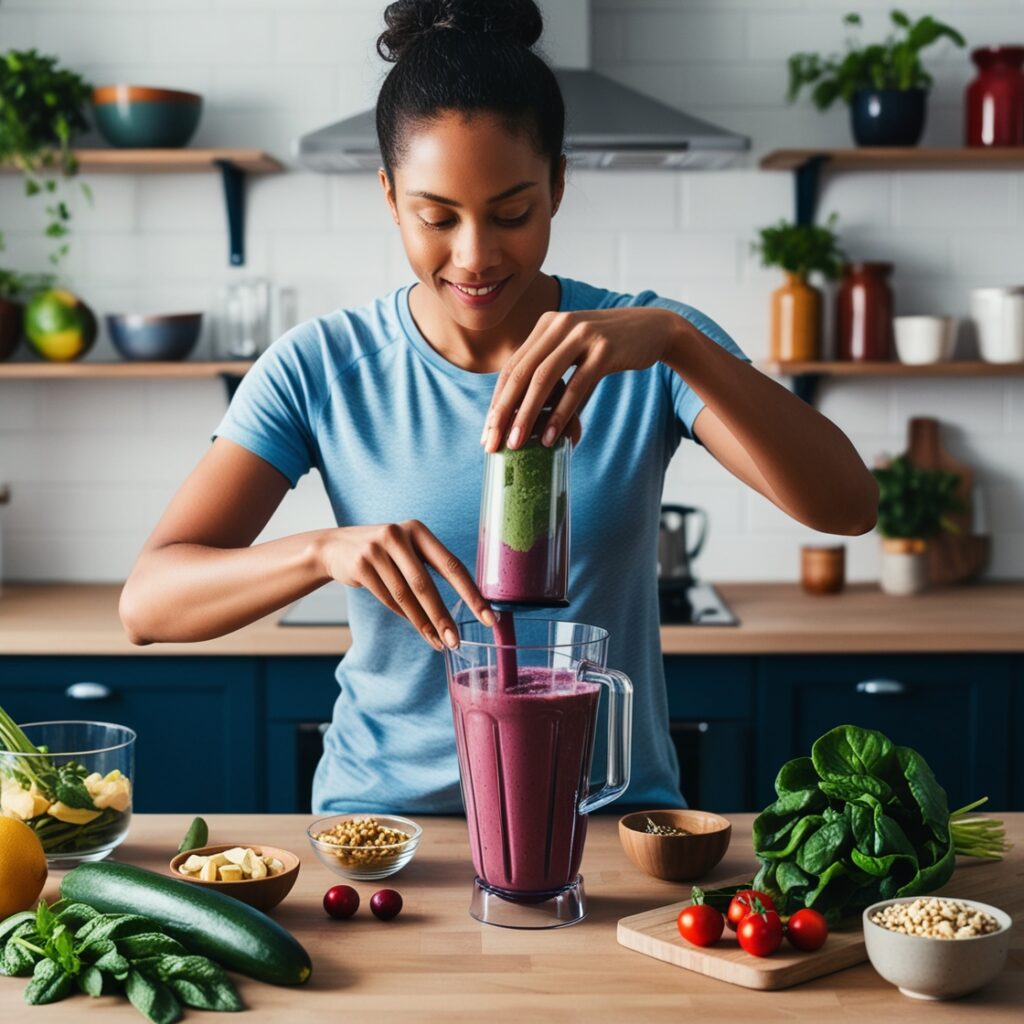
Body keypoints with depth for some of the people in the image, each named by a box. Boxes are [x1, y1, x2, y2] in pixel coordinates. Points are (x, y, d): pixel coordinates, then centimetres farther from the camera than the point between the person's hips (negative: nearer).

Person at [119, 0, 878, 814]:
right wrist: (325, 548, -29)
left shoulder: (647, 355, -3)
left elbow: (847, 506, -16)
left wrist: (677, 338, -30)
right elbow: (147, 602, -10)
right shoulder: (320, 368, -4)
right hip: (384, 808, 0)